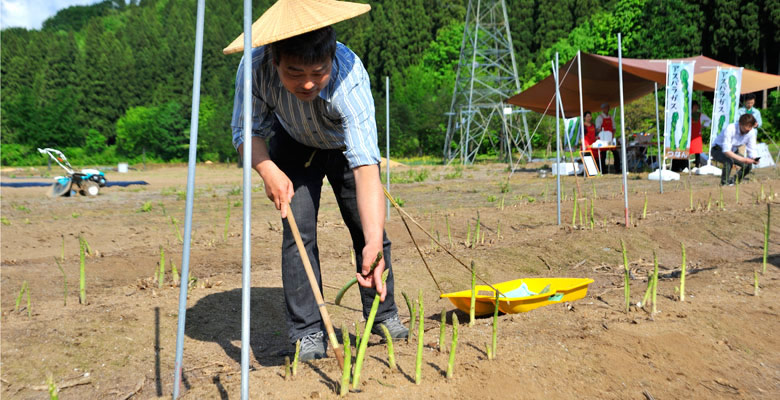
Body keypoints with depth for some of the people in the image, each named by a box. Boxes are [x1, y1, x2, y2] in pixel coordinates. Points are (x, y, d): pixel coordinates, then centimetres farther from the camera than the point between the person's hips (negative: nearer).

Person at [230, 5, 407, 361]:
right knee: (298, 228, -13)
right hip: (293, 144, 1)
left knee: (368, 229, -1)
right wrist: (268, 170, -39)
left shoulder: (350, 79, -43)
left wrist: (374, 245, -62)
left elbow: (366, 167, -52)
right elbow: (245, 131, -18)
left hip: (346, 145, -1)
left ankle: (384, 317, 21)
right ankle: (307, 333, -1)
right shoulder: (256, 66, -35)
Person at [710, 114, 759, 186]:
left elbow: (751, 150, -9)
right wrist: (741, 159, -46)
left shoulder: (751, 132, -15)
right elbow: (726, 151, -37)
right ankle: (724, 183, -19)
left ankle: (733, 181, 9)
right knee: (729, 161, -36)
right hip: (718, 150, -6)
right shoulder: (730, 129, -34)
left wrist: (754, 159, -32)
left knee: (748, 165, -12)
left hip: (733, 151, 6)